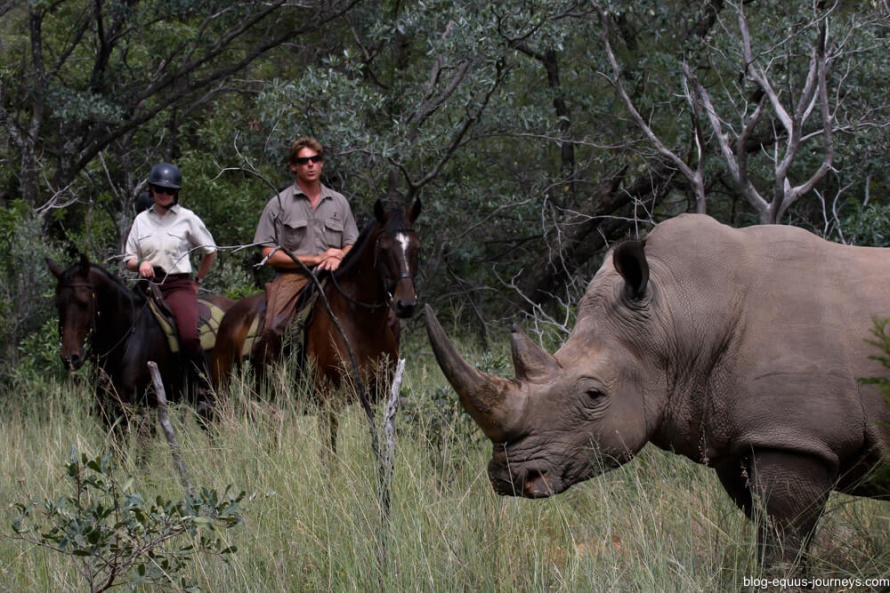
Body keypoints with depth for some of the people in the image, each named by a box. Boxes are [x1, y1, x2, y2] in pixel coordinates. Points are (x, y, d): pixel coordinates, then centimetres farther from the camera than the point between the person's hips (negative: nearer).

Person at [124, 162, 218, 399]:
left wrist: (198, 281, 15)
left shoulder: (187, 218, 7)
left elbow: (210, 250, 17)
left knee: (189, 335, -28)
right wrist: (140, 264, -5)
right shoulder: (142, 220, 14)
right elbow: (128, 259, 16)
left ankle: (203, 391, -16)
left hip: (179, 284, -3)